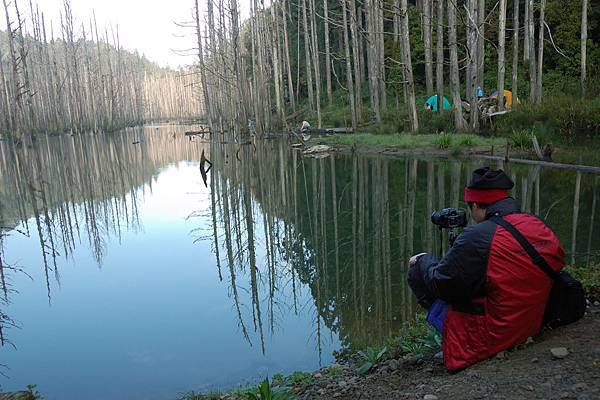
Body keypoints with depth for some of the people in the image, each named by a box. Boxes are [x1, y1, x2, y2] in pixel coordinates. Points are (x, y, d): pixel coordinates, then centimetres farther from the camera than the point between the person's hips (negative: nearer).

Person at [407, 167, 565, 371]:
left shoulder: (476, 237, -25)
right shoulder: (542, 228, -4)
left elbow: (440, 283, -17)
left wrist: (424, 259, 5)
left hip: (489, 339, -8)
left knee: (416, 273, -1)